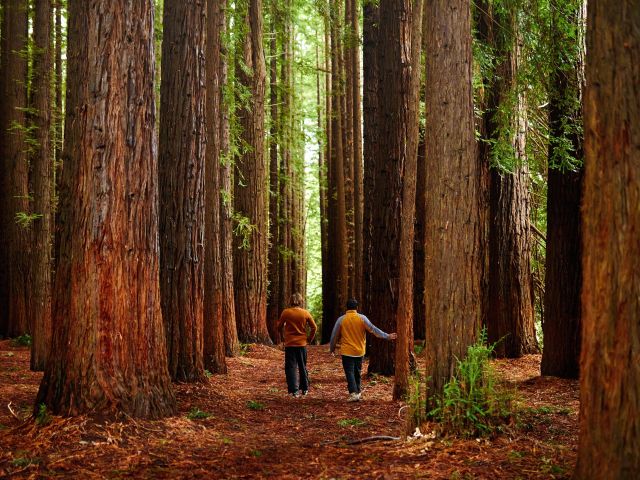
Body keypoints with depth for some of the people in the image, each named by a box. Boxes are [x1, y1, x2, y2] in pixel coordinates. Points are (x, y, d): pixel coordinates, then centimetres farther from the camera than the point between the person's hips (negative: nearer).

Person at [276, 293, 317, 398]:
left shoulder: (286, 312, -9)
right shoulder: (305, 313, -4)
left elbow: (278, 326, 0)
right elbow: (314, 327, 0)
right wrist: (310, 338, 13)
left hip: (289, 344, -2)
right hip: (302, 343, 2)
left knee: (291, 367, 1)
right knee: (303, 367, 16)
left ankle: (294, 390, -8)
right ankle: (304, 389, 23)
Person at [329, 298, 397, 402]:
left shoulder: (341, 320, -5)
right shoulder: (362, 318, -4)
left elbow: (335, 335, 3)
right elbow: (373, 329, -3)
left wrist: (332, 348, 17)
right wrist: (387, 336, 5)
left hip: (347, 352, -3)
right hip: (359, 351, 3)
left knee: (349, 372, -4)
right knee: (357, 372, 17)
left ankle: (353, 393, -18)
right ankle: (357, 392, 26)